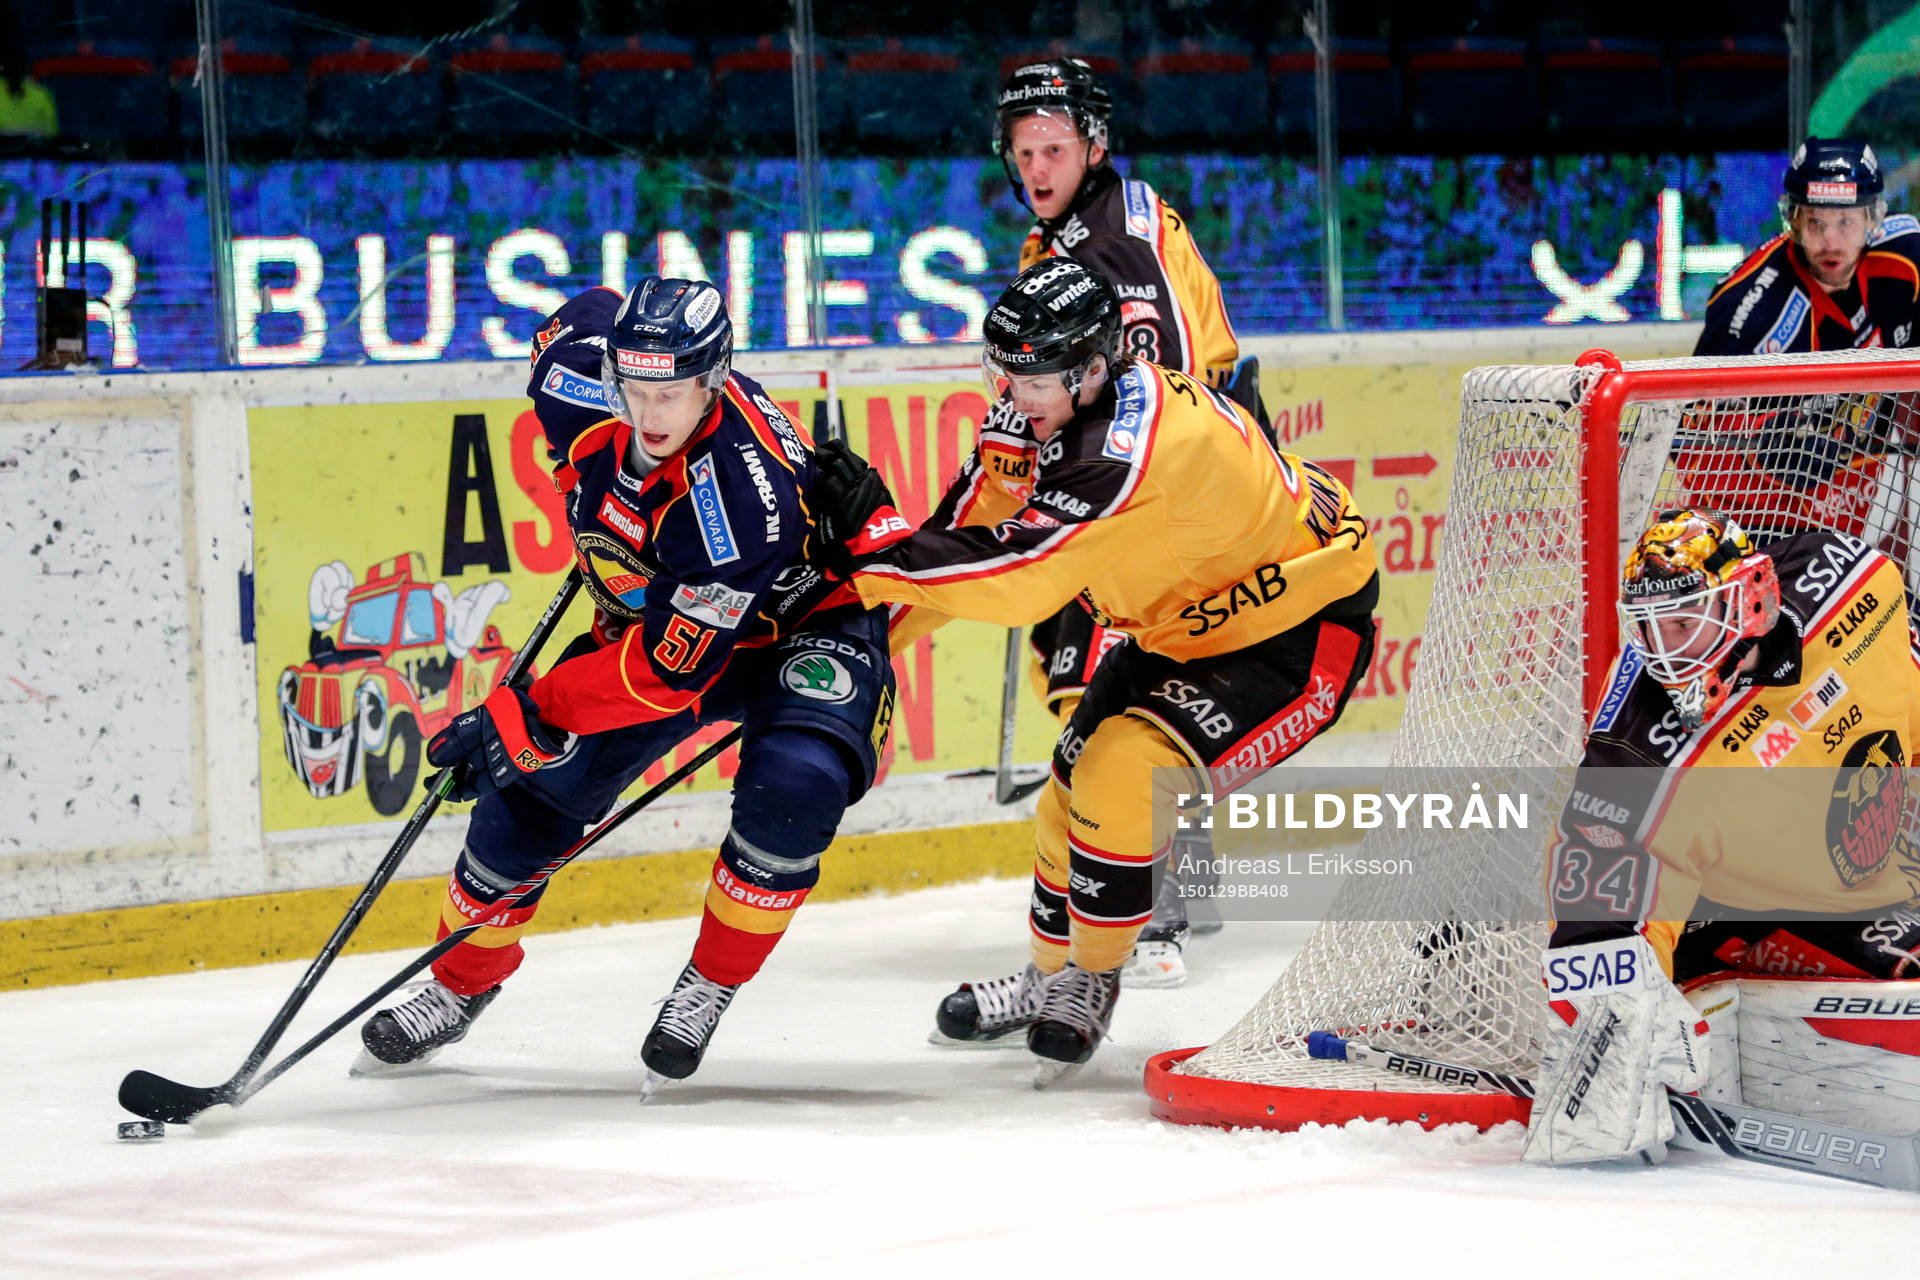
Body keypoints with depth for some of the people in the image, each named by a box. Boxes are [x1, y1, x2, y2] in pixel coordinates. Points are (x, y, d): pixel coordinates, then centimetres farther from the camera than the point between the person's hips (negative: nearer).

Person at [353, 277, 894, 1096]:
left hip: (800, 623, -6)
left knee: (793, 784, -32)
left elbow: (670, 670, -35)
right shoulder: (584, 370, -24)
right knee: (533, 781, 1)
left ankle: (708, 989, -11)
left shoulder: (740, 494, -40)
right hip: (648, 613, 6)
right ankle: (462, 982, 23)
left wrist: (525, 717, -31)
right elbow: (577, 322, 5)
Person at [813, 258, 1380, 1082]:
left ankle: (1091, 982, -2)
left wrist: (875, 542, -31)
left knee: (1122, 776, -23)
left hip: (1298, 632, -10)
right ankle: (1049, 976, 32)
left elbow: (1016, 577, -37)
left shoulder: (1132, 454, -37)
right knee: (1076, 783, 11)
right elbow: (971, 530, 1)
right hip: (1186, 620, 10)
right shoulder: (1035, 409, -9)